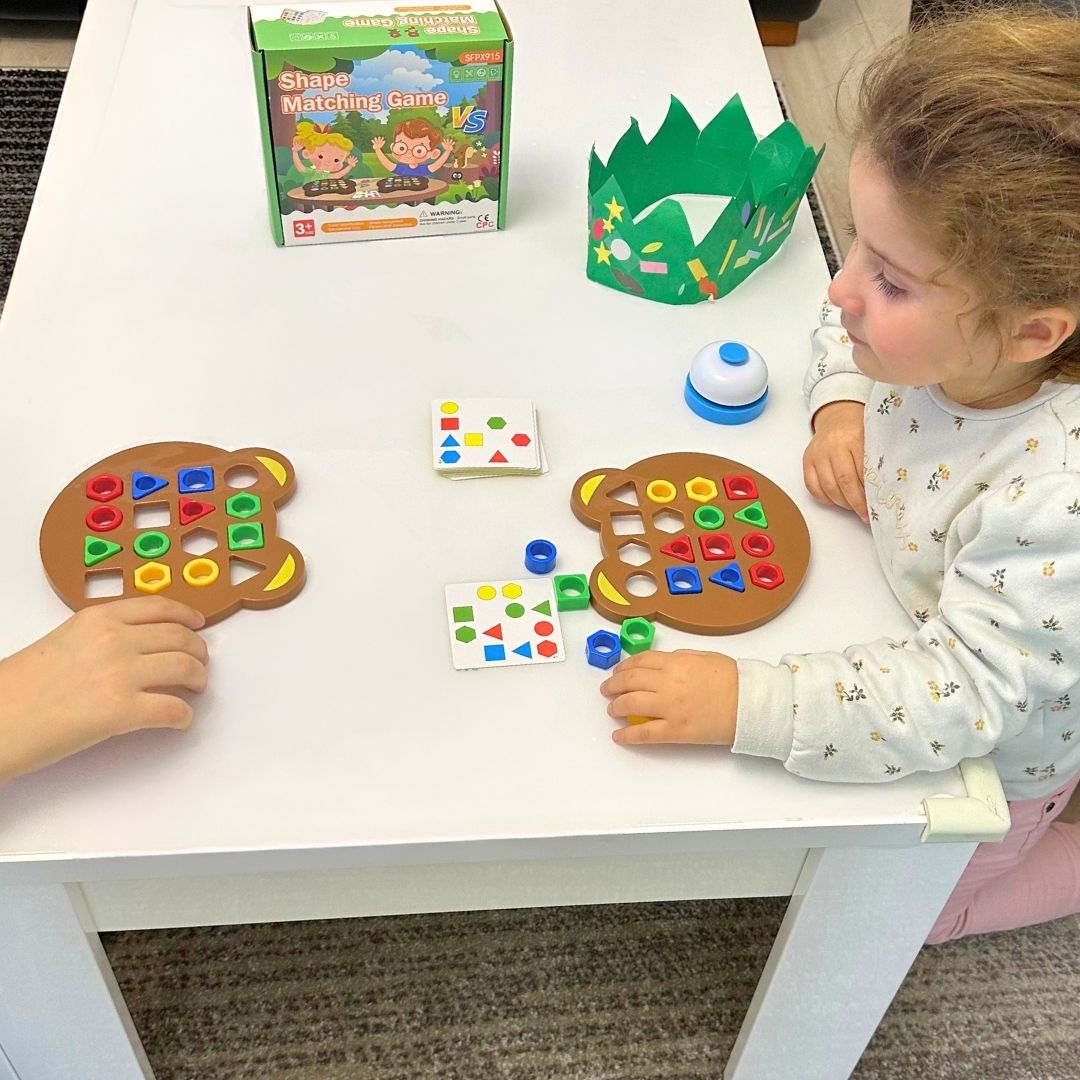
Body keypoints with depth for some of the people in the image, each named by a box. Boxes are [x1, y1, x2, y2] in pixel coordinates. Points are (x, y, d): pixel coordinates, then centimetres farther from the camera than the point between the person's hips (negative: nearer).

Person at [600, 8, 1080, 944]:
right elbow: (839, 329, 0)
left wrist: (746, 704, -47)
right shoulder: (933, 327, -23)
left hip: (997, 756, -6)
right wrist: (841, 404, -19)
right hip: (898, 622, 6)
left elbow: (959, 696, -41)